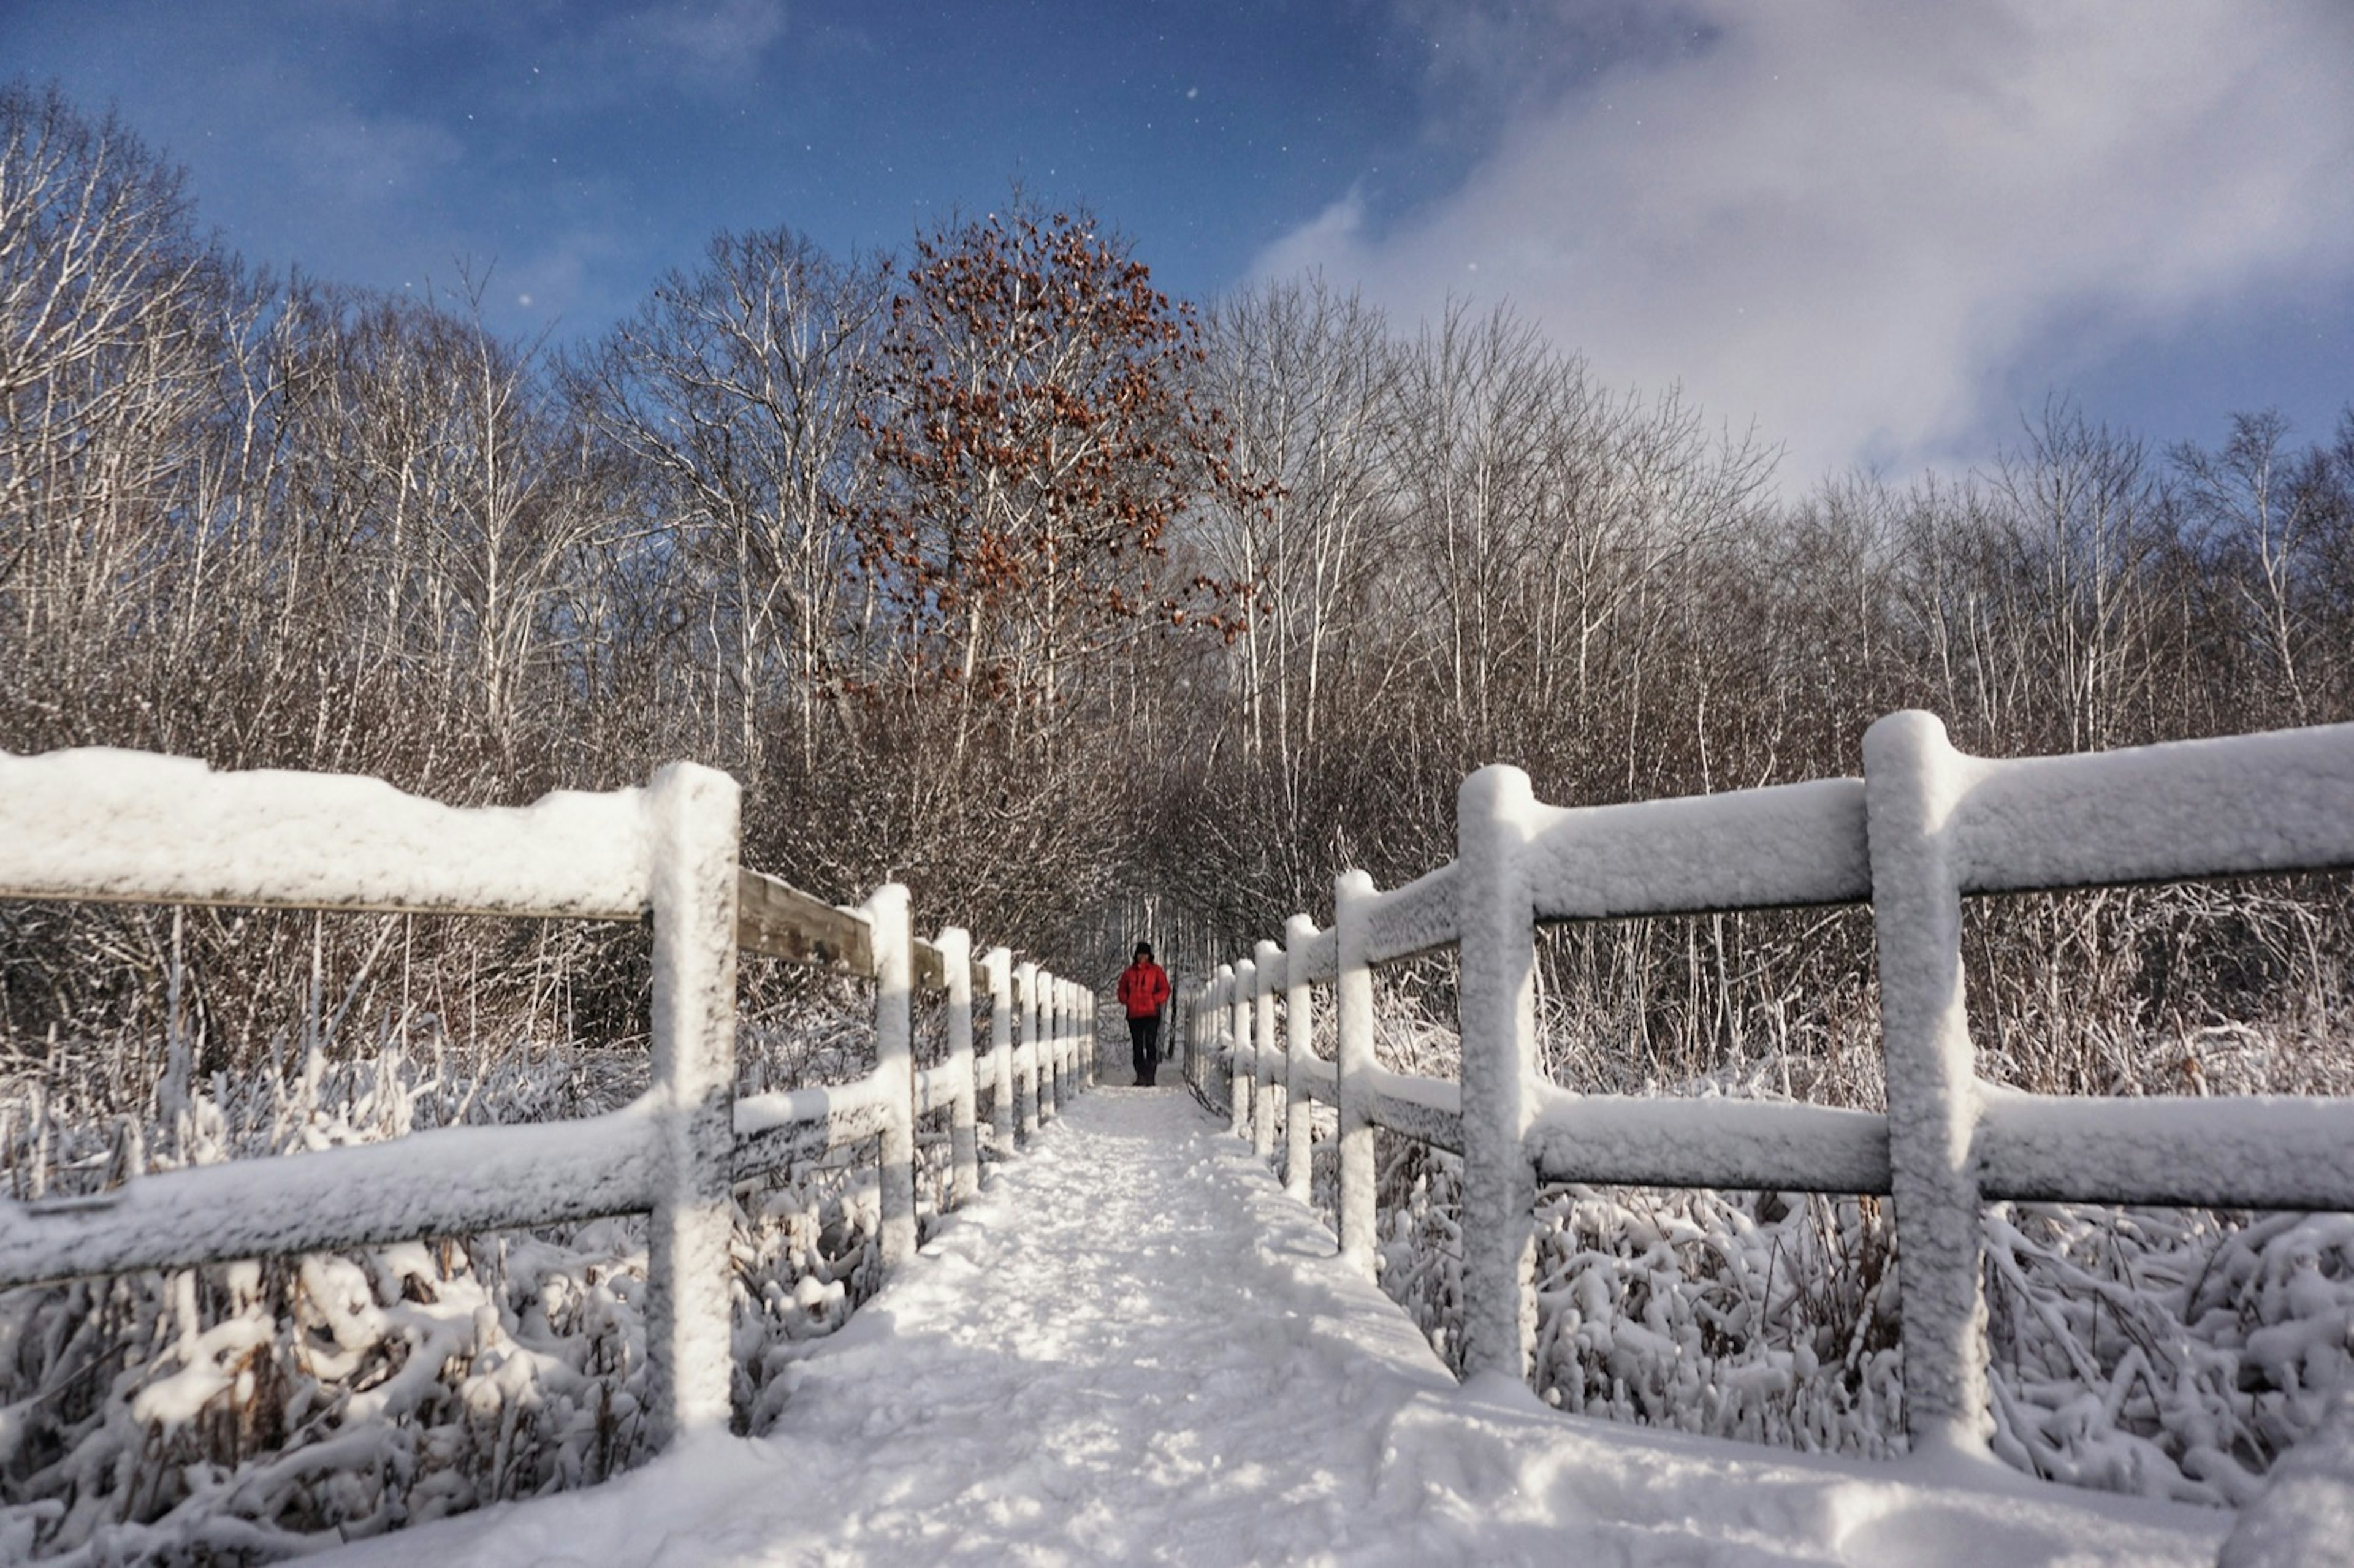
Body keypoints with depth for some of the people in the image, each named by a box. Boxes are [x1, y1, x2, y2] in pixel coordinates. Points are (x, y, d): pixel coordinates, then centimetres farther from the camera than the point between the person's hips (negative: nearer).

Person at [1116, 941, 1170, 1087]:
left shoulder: (1156, 971, 7)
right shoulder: (1129, 972, 14)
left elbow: (1165, 990, 4)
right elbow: (1122, 990, 19)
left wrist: (1155, 1000, -11)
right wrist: (1127, 1001, -1)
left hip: (1151, 1014, -3)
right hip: (1134, 1014, 3)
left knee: (1151, 1044, -10)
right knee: (1137, 1046, 5)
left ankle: (1150, 1076, -10)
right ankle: (1140, 1076, 11)